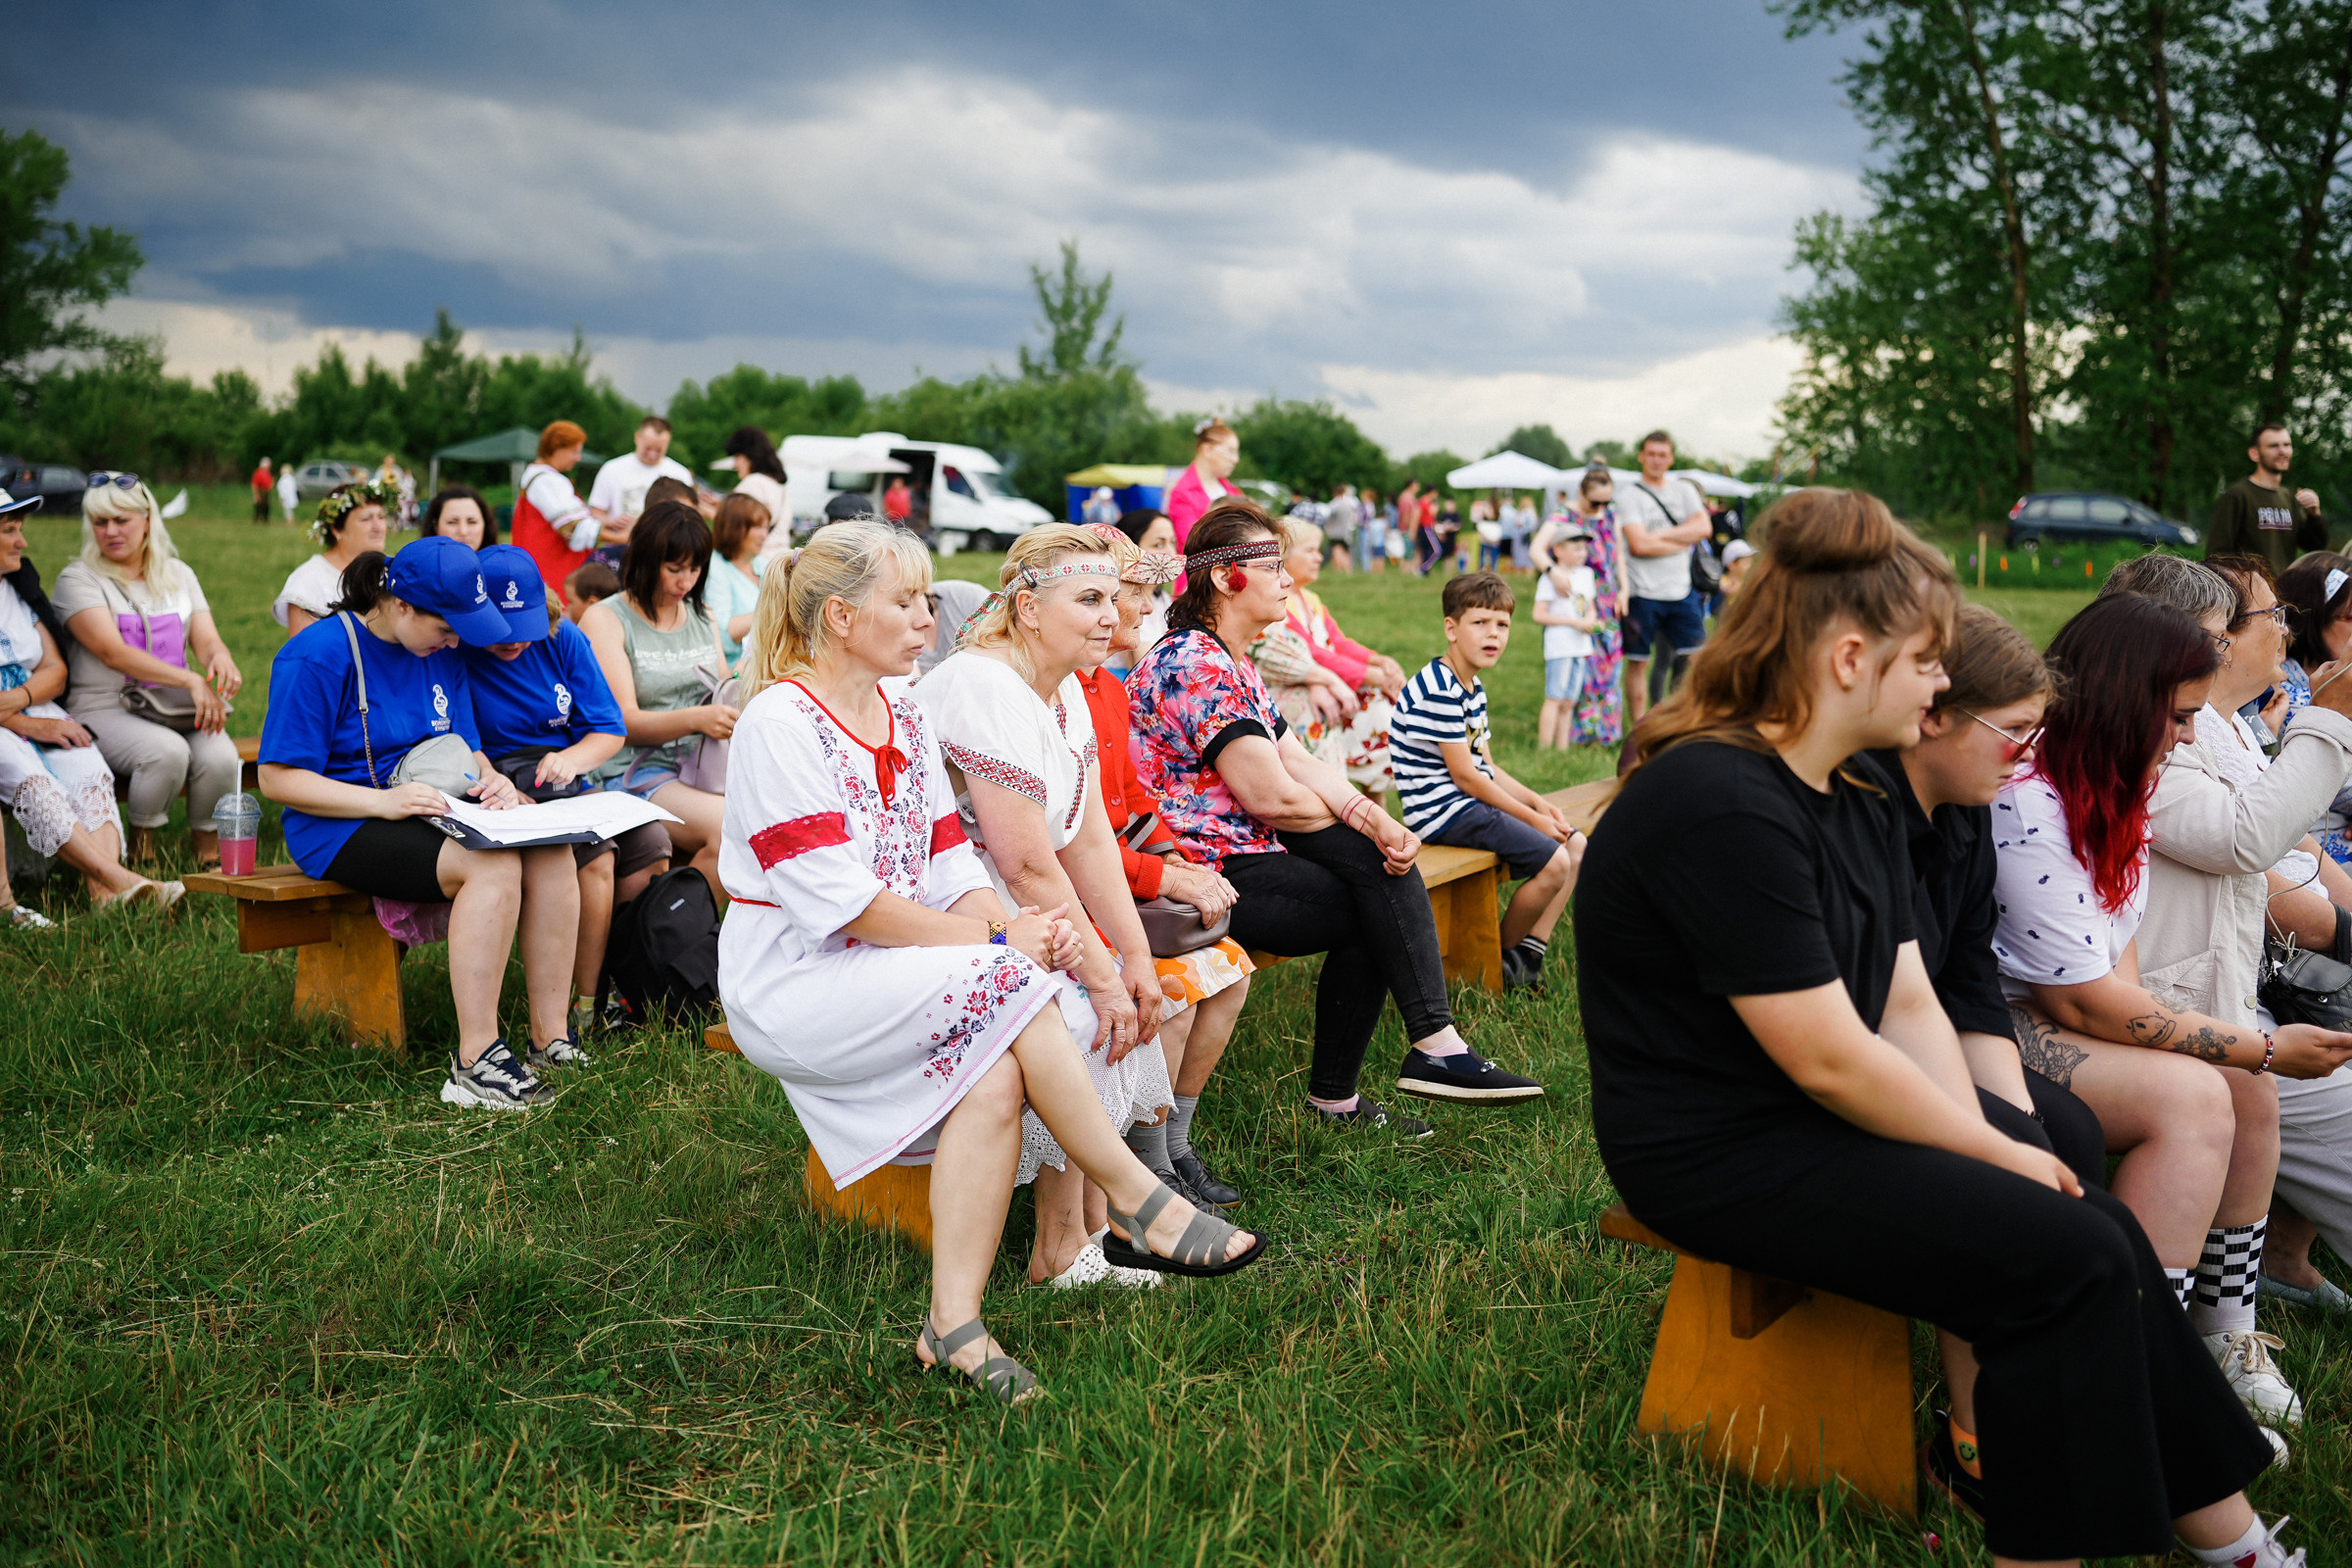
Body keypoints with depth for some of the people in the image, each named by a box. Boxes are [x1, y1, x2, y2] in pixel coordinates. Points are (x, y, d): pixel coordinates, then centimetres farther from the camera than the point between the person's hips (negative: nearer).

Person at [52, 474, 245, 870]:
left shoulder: (177, 574, 16)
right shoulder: (78, 580, 0)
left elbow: (206, 640, 8)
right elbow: (113, 653, -14)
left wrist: (220, 659, -20)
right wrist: (190, 681, -27)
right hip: (105, 709, -3)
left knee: (221, 757, -28)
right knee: (168, 750, -34)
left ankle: (209, 853, -5)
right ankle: (141, 851, -11)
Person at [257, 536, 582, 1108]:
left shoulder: (440, 653, 9)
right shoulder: (318, 656, -13)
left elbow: (465, 751, 16)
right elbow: (278, 779, -15)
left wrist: (490, 780, -9)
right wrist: (383, 801, -27)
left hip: (433, 811, 7)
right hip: (342, 827, -7)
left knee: (551, 849, -21)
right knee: (492, 863, -33)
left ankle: (552, 1039, -19)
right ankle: (475, 1060, -34)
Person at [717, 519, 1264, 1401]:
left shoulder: (904, 716, 13)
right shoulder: (780, 722, -11)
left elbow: (951, 871, 10)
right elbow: (836, 899, -20)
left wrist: (1007, 925, -13)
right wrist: (997, 943, -21)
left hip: (894, 979, 7)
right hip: (791, 985, -7)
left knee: (997, 1067, -24)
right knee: (1010, 989, -27)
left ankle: (954, 1323, -23)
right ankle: (1137, 1204, -16)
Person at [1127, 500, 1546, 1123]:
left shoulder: (1232, 665, 18)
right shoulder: (1196, 664, -17)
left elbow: (1300, 762, 7)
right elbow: (1274, 797, -20)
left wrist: (1372, 817, -12)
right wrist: (1363, 821, -3)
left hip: (1240, 847, 9)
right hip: (1205, 873, -9)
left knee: (1378, 855, -6)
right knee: (1377, 906, -13)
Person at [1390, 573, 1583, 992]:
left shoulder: (1473, 687, 15)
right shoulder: (1438, 690, -18)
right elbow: (1464, 776, -19)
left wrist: (1539, 803, 2)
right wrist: (1530, 817, -14)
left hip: (1474, 801, 11)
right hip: (1443, 811, -11)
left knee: (1576, 845, 6)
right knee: (1553, 862, -19)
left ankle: (1529, 954, 5)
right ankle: (1503, 959, 1)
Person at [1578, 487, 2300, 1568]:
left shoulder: (1859, 800, 10)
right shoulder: (1723, 807, -23)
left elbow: (1910, 1004, 6)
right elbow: (1828, 1058, -23)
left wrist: (1988, 1139, -9)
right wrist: (1996, 1155, -13)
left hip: (1820, 1119, 9)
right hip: (1720, 1153, -9)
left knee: (2101, 1226, -2)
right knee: (2062, 1256, -17)